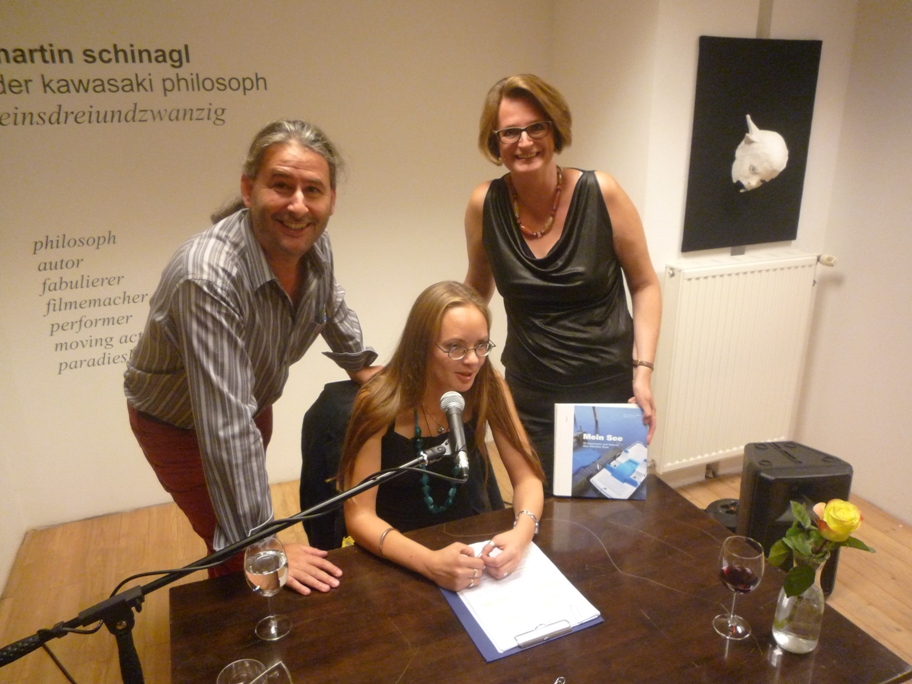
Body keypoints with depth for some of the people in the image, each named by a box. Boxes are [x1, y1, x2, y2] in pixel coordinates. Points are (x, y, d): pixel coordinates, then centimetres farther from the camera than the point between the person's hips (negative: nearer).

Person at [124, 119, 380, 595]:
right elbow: (226, 430, -39)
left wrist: (360, 363, 17)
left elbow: (331, 306, 7)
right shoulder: (210, 278, -41)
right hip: (178, 423, -6)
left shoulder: (313, 244, -18)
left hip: (255, 403, 6)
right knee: (246, 562, 0)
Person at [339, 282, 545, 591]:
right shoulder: (380, 403, -21)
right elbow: (359, 516, -20)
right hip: (398, 559, -2)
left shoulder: (488, 387, -13)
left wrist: (521, 534, -27)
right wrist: (430, 563, -34)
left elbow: (527, 478, -8)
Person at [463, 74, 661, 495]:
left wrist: (642, 371, -10)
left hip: (610, 391, -1)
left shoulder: (601, 194, -11)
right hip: (532, 400, 1)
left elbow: (644, 286, -2)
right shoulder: (484, 204, -6)